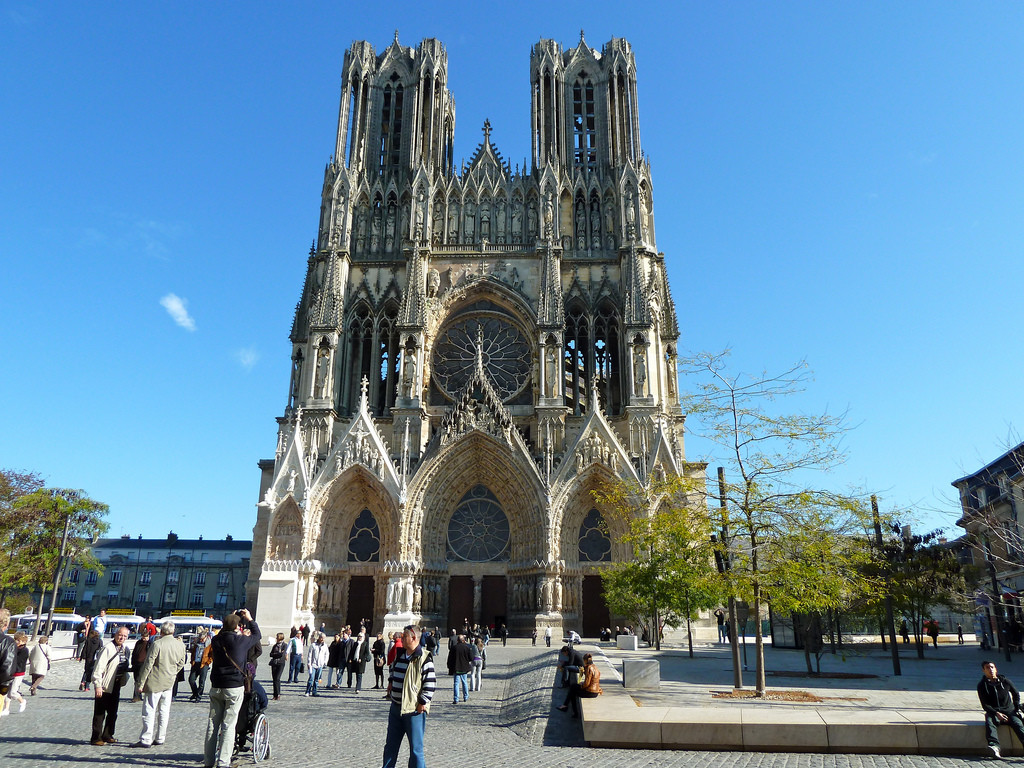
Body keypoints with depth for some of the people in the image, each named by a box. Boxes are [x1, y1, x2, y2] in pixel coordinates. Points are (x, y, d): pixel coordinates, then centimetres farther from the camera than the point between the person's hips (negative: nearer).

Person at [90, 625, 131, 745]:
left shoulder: (125, 649, 8)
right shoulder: (108, 648, -16)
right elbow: (98, 668, -18)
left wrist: (125, 677, 11)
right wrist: (97, 685, -20)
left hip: (116, 686, 7)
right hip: (104, 686, -7)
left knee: (113, 713, 15)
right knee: (99, 714, 2)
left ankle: (107, 735, 27)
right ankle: (96, 738, 11)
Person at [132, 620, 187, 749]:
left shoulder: (156, 644, -16)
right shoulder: (181, 645, 2)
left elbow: (148, 664, -15)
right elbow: (181, 664, 11)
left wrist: (141, 682, -8)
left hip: (154, 683, -6)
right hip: (169, 683, 6)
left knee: (149, 711, 2)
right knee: (164, 711, 13)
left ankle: (146, 740, 3)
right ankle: (160, 738, 20)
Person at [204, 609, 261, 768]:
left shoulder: (216, 640, -1)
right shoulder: (241, 640, -12)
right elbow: (257, 635, 6)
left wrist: (233, 618, 25)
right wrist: (250, 619, 18)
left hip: (216, 687, 5)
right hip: (234, 687, -4)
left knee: (212, 724, 11)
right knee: (228, 725, 0)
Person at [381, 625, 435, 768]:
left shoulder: (424, 659, -16)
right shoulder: (400, 655, 8)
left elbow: (430, 683, -16)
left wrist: (422, 702, -16)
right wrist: (390, 682, 16)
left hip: (414, 709, -7)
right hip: (396, 707, 8)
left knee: (415, 747, 1)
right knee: (390, 744, 18)